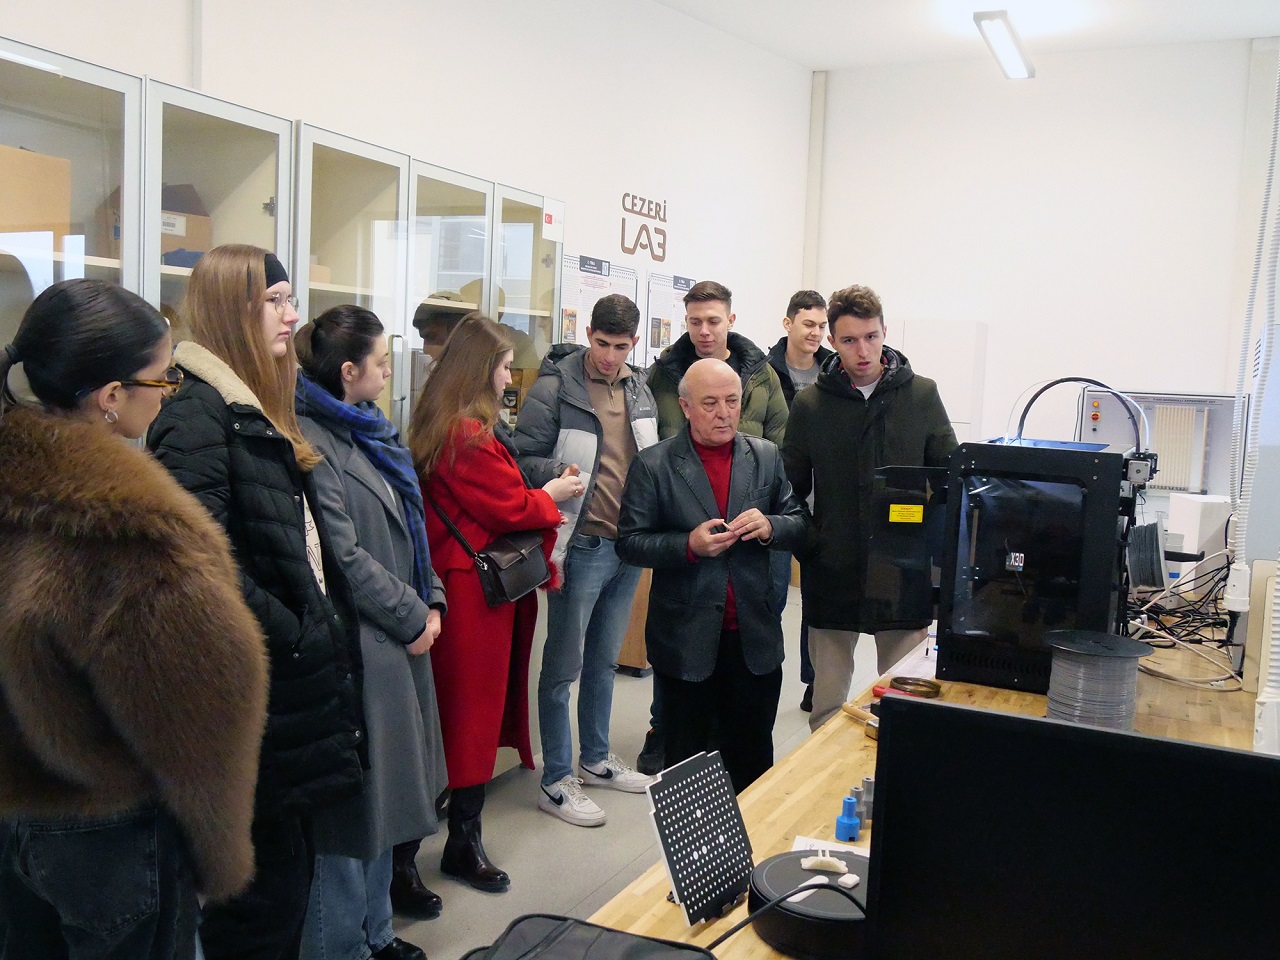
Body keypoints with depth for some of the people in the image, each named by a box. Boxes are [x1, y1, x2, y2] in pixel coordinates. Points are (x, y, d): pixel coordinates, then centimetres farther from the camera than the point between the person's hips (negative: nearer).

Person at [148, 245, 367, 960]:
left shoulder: (260, 413, 15)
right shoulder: (198, 413, -15)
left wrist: (327, 632, 9)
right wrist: (295, 637, -17)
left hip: (297, 681, 9)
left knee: (290, 868, 19)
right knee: (265, 884, 3)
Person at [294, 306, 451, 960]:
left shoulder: (368, 432, 12)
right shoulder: (309, 441, -16)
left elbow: (409, 531, 17)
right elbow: (342, 556, -19)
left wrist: (432, 602, 5)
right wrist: (412, 617, -11)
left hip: (397, 643, 9)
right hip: (356, 648, -9)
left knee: (382, 796, 19)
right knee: (354, 807, 2)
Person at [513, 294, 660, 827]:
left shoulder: (639, 389, 10)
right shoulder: (554, 388, -10)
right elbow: (525, 459, -9)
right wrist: (562, 473, -27)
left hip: (629, 545, 7)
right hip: (582, 545, -6)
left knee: (604, 659, 19)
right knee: (565, 665, 2)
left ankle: (596, 758, 34)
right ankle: (556, 781, 13)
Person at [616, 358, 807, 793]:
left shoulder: (767, 457, 5)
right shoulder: (653, 465, -4)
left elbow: (801, 525, 7)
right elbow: (629, 542, -6)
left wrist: (770, 527, -15)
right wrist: (689, 545, -21)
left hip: (755, 639, 3)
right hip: (685, 641, -2)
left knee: (753, 758, 15)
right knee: (685, 761, 13)